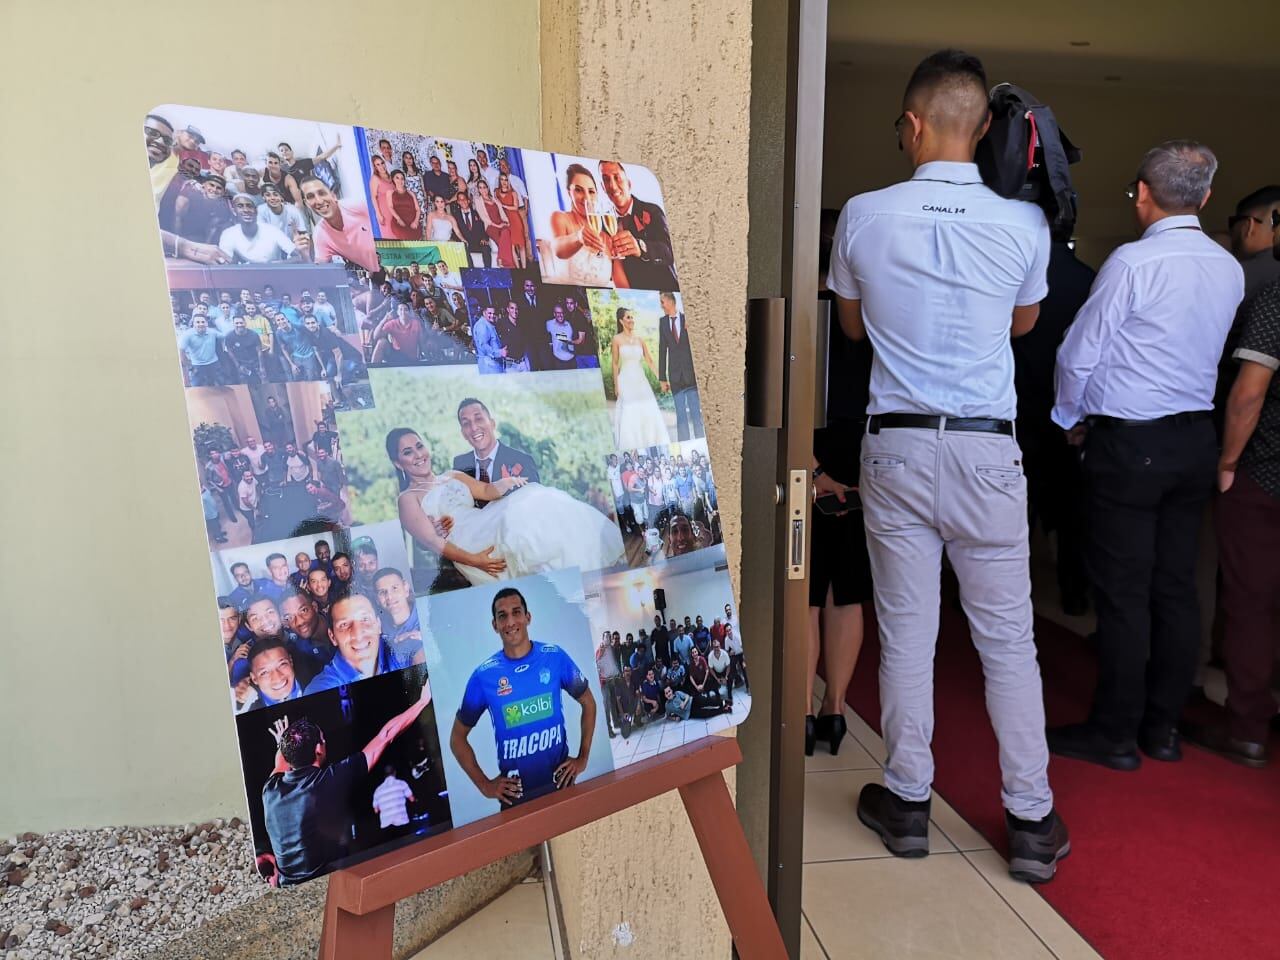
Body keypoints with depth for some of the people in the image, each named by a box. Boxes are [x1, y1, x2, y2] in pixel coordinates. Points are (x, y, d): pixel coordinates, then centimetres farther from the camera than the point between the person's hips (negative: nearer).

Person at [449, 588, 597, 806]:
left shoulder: (555, 657, -6)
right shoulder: (483, 676, -9)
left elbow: (588, 703, 8)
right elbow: (457, 738, 2)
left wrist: (582, 758, 2)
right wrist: (484, 785, -4)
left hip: (560, 780, 1)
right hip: (515, 793, -1)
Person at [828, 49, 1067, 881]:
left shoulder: (864, 216, -4)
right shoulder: (1024, 224, -3)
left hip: (897, 445, 0)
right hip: (987, 450, 0)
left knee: (906, 631, 9)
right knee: (1008, 639, 9)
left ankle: (907, 801, 22)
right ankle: (1032, 820, 19)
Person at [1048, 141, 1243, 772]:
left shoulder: (1132, 263, -14)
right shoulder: (1229, 270, 7)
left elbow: (1079, 353, -10)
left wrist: (1071, 419, 8)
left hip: (1129, 443, -7)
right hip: (1195, 439, 7)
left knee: (1123, 592, 0)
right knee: (1176, 588, 11)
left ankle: (1114, 735, 9)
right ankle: (1163, 727, 22)